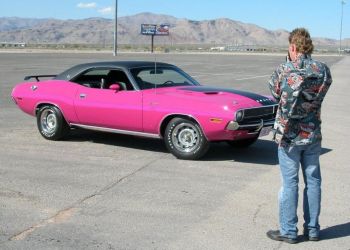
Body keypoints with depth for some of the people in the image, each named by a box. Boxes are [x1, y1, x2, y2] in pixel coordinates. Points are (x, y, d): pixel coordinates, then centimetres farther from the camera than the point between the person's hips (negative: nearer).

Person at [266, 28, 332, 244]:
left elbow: (274, 92, 1)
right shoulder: (324, 71, -3)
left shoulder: (285, 70, -14)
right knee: (313, 181, 12)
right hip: (313, 135, 3)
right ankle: (312, 229, 22)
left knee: (290, 183, 4)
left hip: (289, 135, -3)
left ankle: (288, 231, 12)